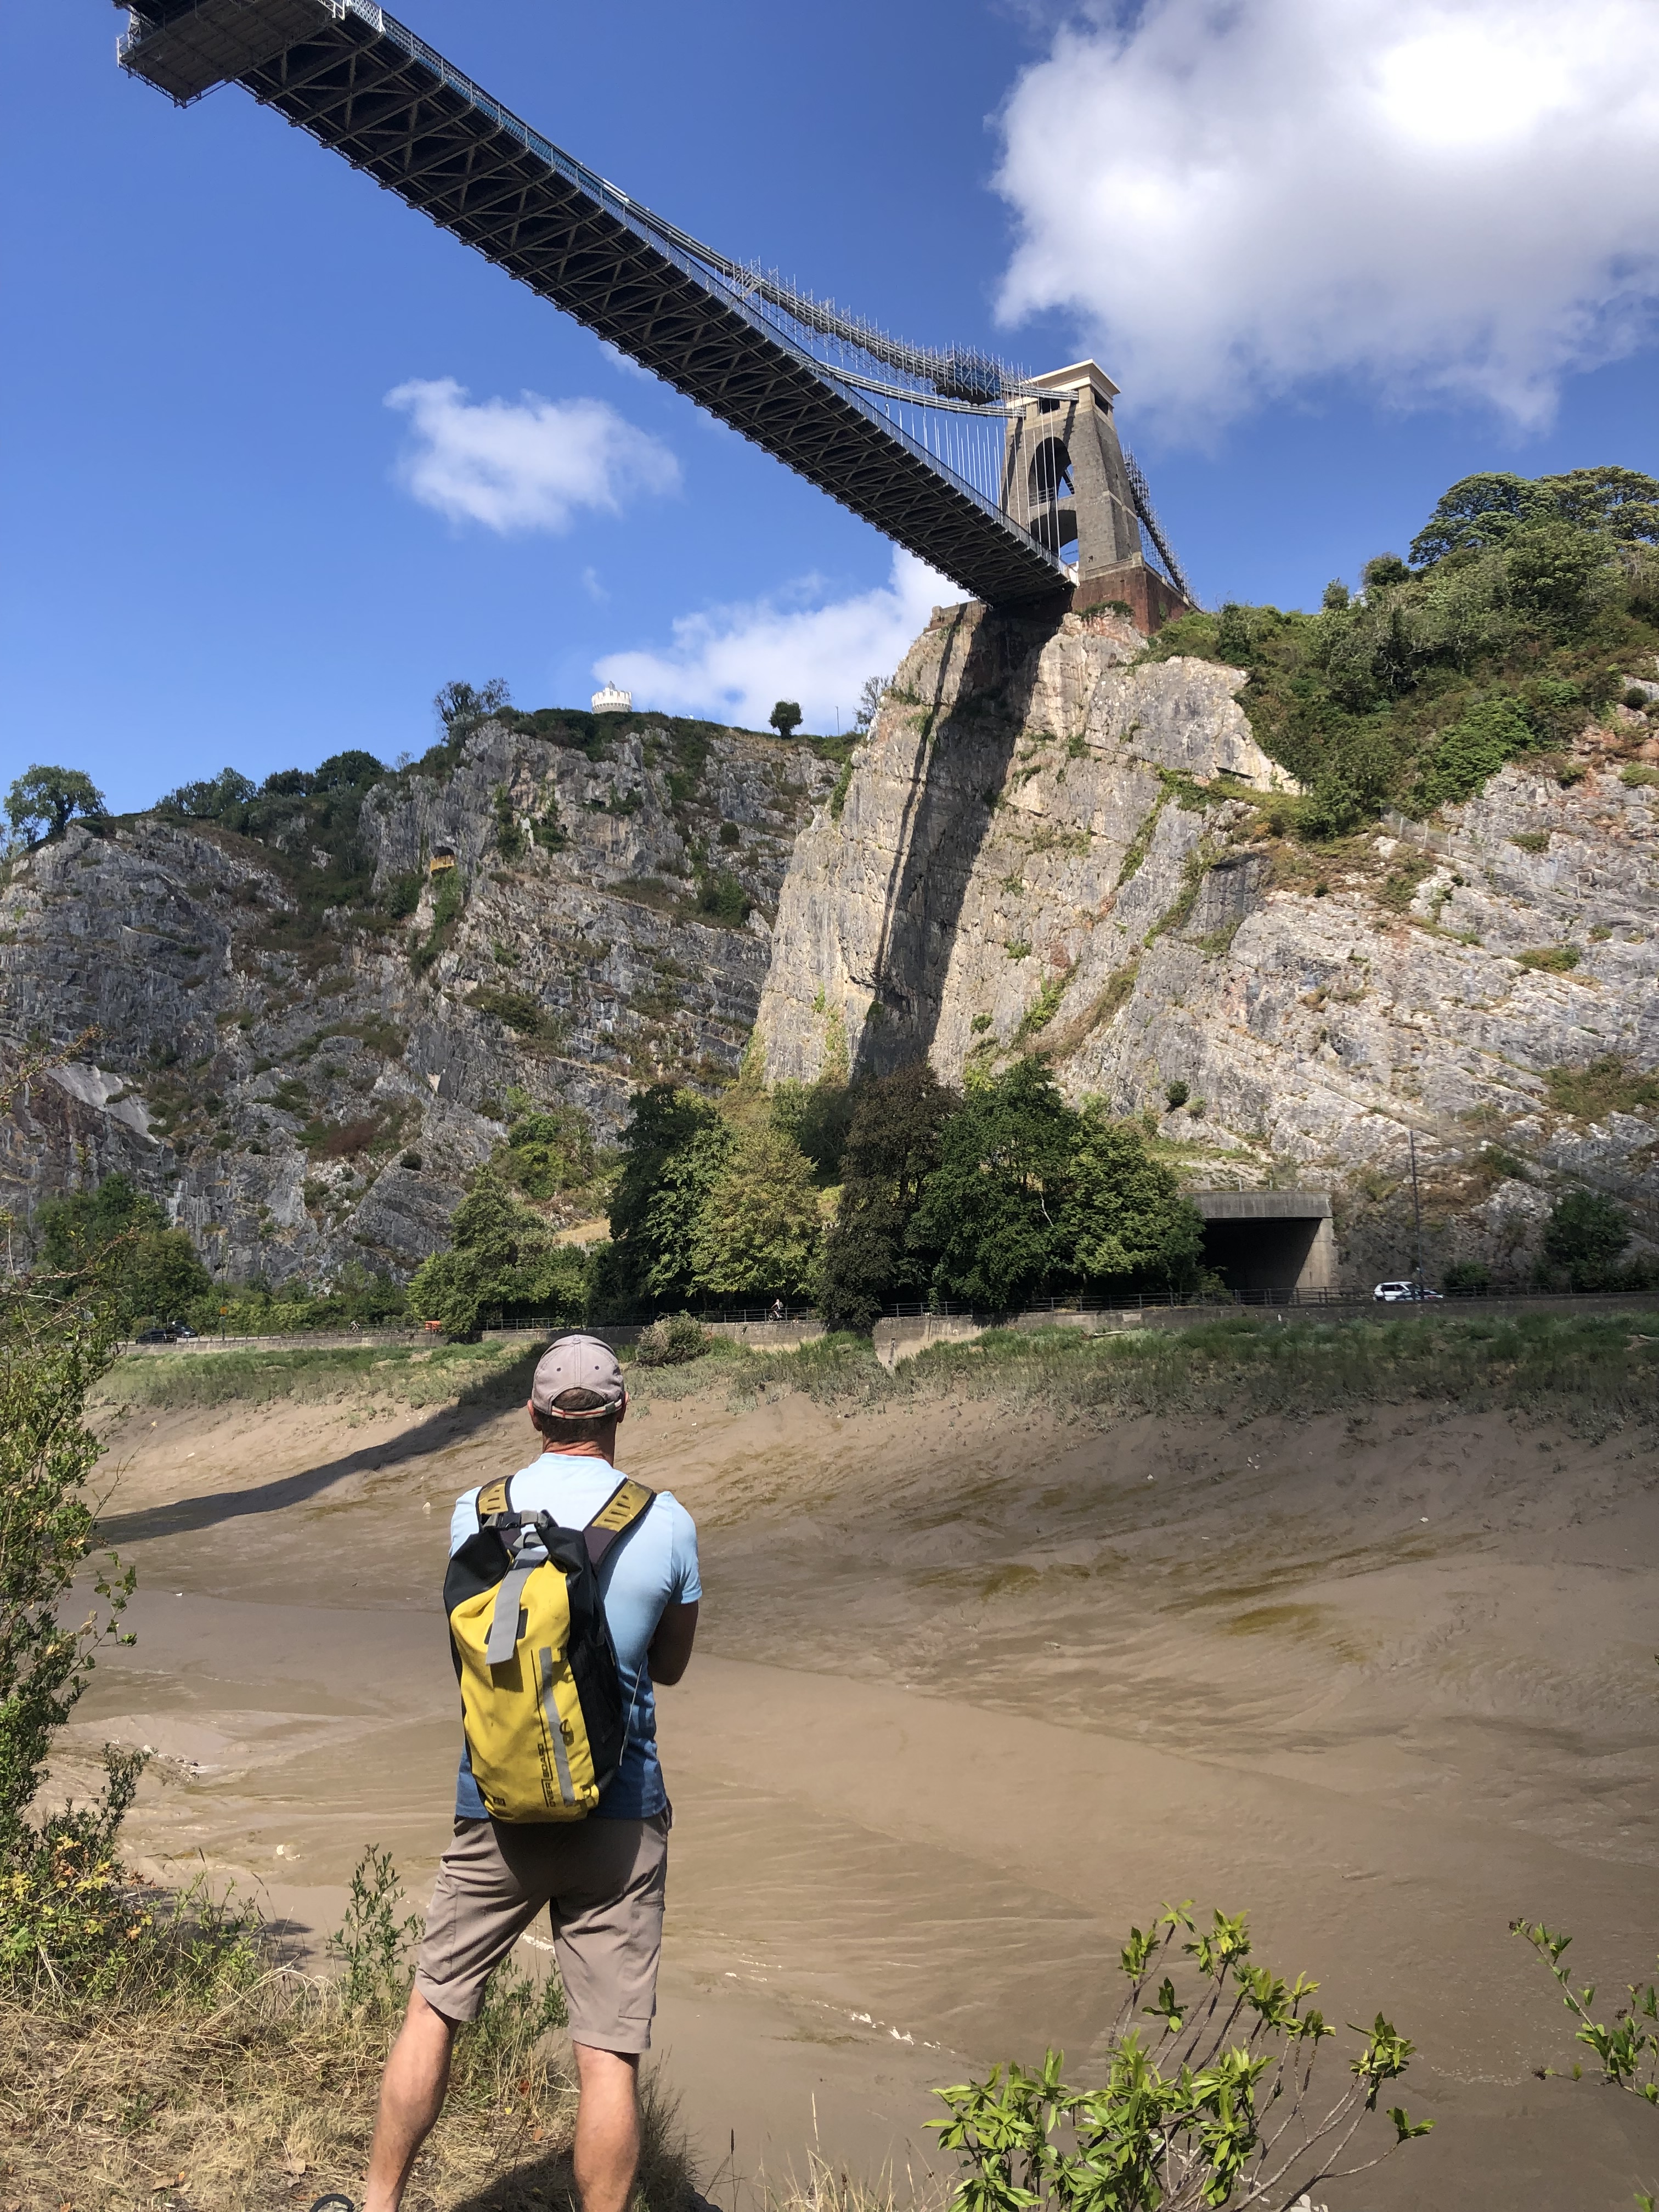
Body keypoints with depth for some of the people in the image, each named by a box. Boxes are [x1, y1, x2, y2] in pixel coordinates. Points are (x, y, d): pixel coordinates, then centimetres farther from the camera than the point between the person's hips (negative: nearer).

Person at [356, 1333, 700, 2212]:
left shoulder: (475, 1514, -4)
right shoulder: (666, 1523, -9)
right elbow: (671, 1666, 6)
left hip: (497, 1809, 2)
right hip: (619, 1814, -1)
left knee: (433, 2010, 20)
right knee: (609, 2053, 6)